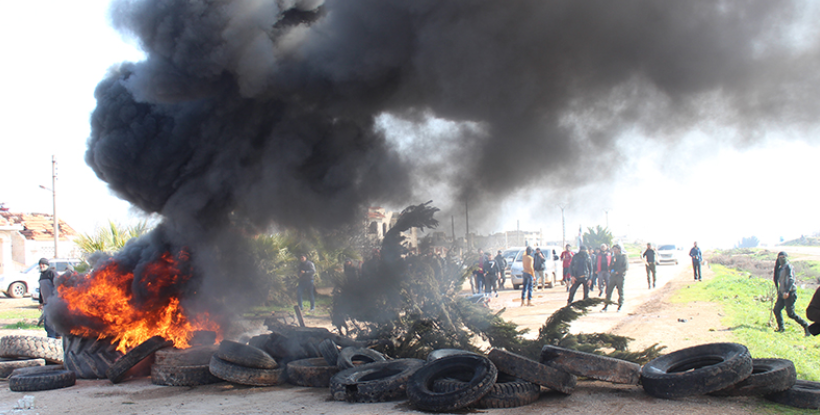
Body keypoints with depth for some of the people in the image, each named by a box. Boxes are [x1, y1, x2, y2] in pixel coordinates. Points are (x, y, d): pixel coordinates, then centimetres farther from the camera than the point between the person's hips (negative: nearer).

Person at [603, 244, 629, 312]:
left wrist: (617, 272, -16)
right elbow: (610, 266, 19)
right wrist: (611, 270, -4)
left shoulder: (624, 256, -2)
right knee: (609, 291, 0)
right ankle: (606, 305, 6)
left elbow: (626, 267, -11)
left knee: (620, 292, 2)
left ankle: (620, 306, 13)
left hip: (620, 276, -5)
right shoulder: (613, 257, 16)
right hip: (613, 276, 5)